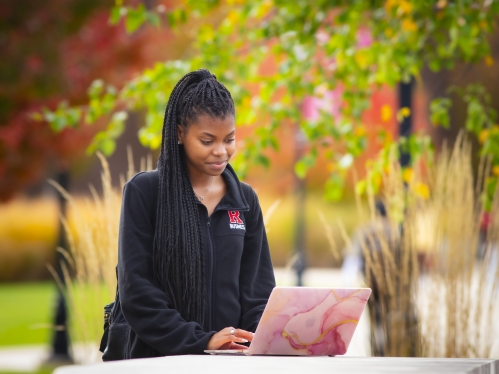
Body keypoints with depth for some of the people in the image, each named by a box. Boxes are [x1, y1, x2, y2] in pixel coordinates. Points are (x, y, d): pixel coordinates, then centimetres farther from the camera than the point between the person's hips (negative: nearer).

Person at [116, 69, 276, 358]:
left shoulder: (246, 200, 13)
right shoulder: (143, 192, 2)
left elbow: (258, 286, 13)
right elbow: (136, 291, -5)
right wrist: (201, 340, -15)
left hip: (232, 360, 3)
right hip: (160, 358, -3)